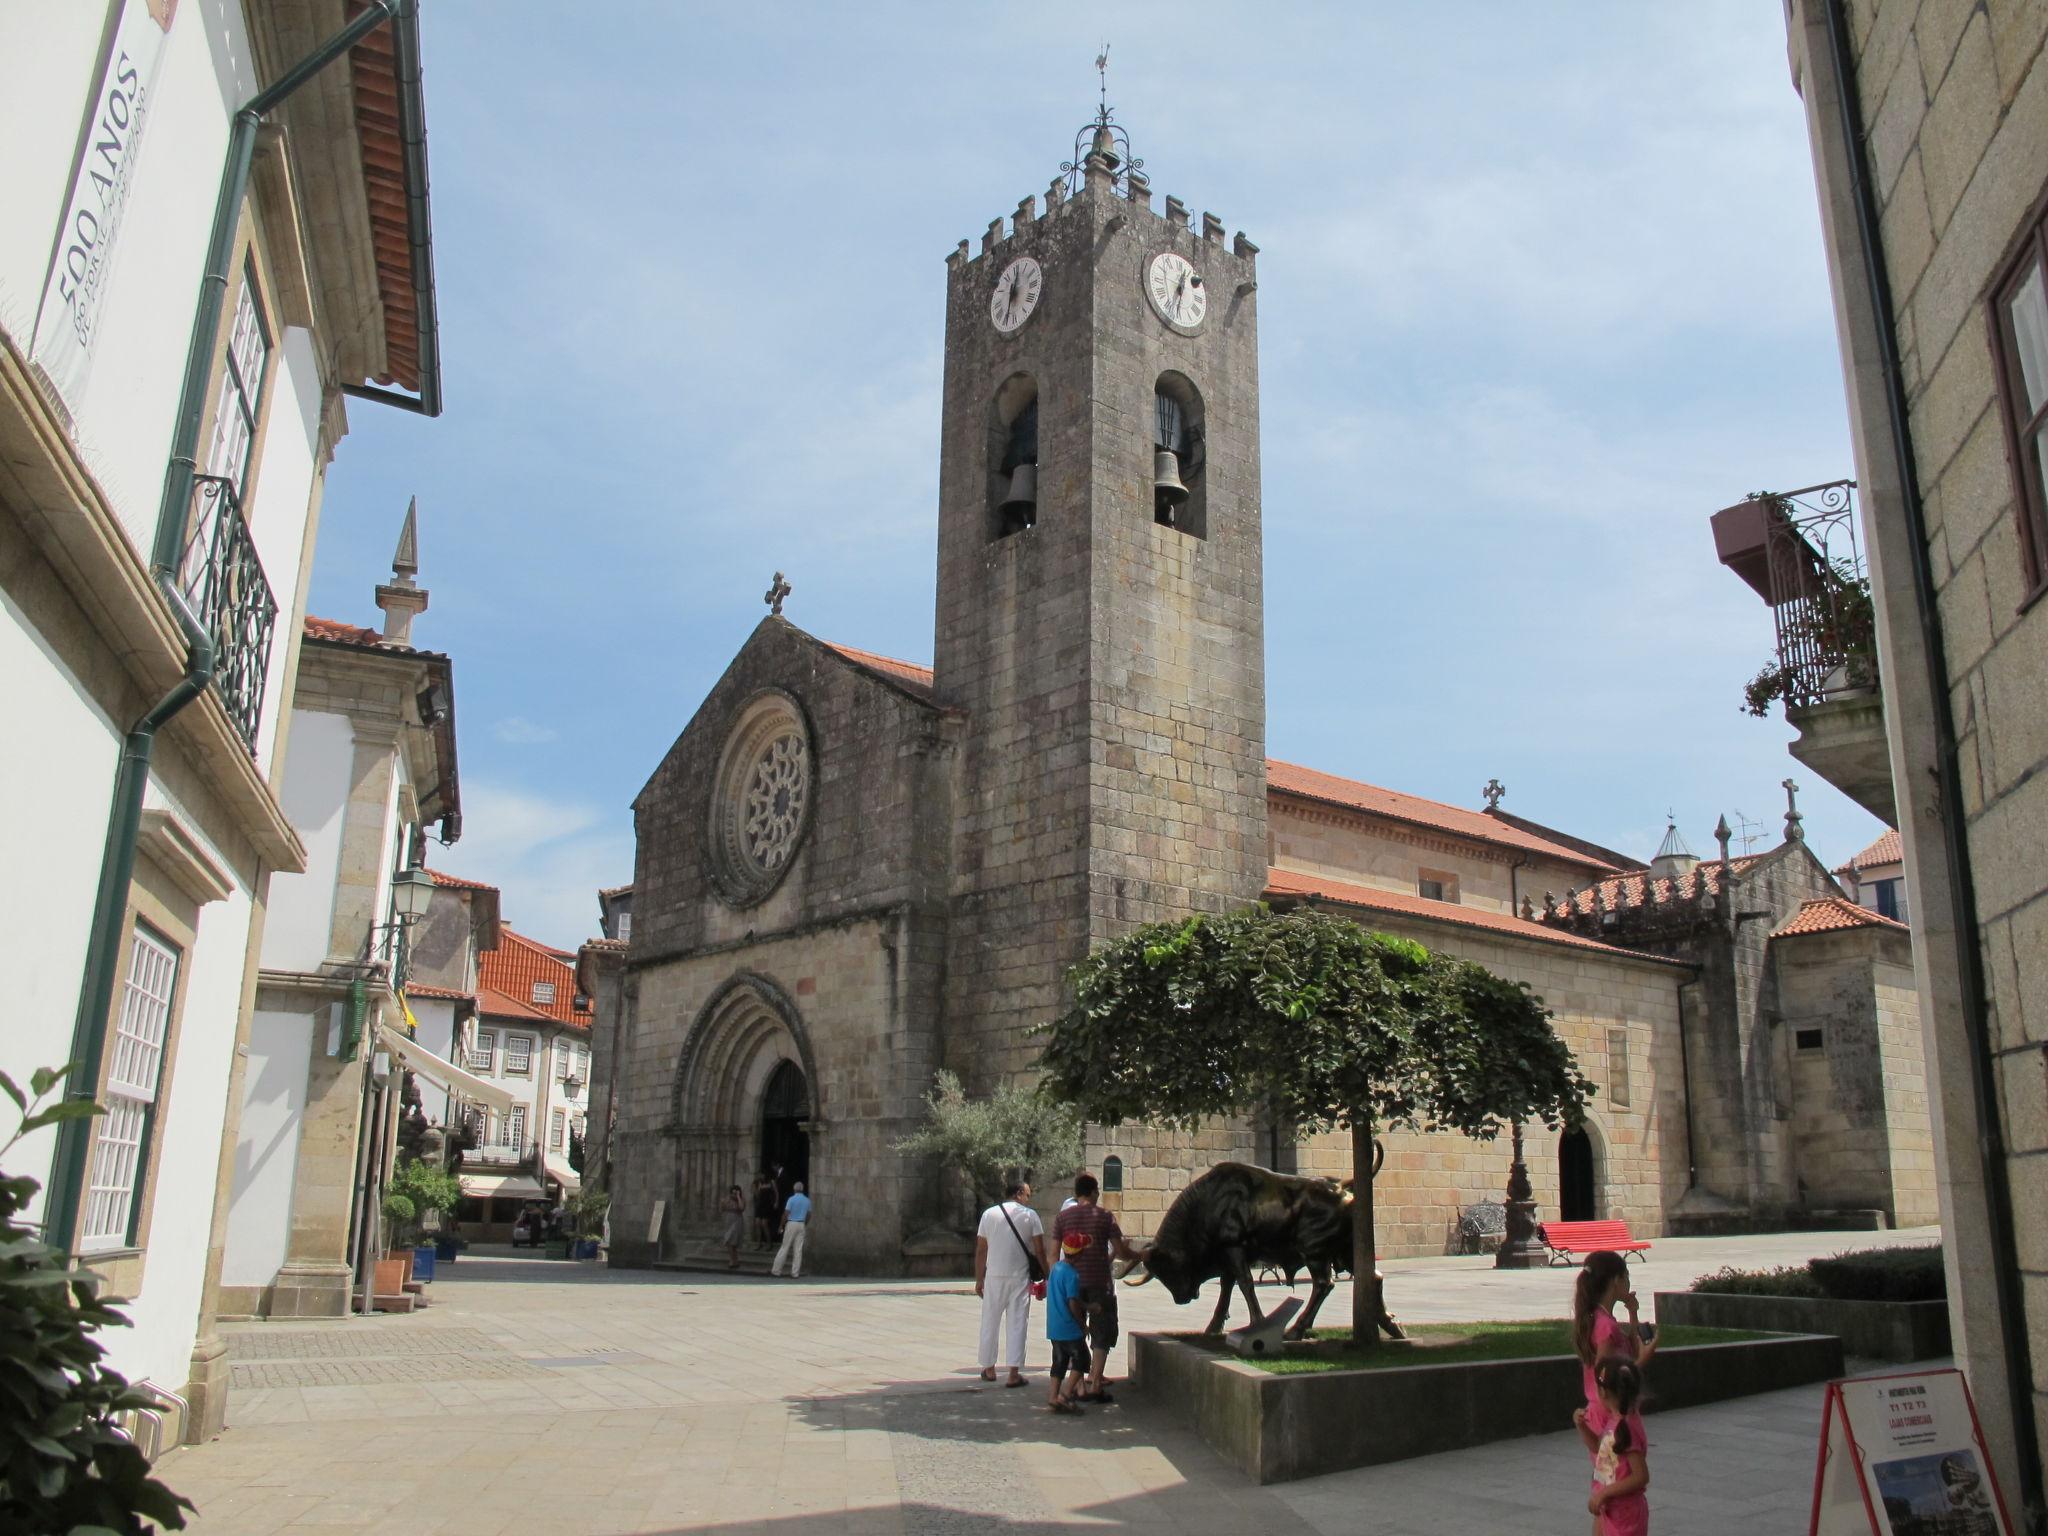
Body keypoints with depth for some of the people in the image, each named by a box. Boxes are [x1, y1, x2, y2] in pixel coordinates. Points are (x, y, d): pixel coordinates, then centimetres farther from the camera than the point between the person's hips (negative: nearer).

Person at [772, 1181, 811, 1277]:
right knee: (798, 1250, 5)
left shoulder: (792, 1199, -10)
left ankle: (776, 1270, 6)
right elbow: (809, 1215, 11)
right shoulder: (807, 1200, 6)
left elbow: (786, 1214, -12)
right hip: (801, 1225, 4)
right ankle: (795, 1273, 4)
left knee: (784, 1248, 3)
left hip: (791, 1224, -4)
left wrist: (781, 1226, -2)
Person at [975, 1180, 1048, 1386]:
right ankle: (1014, 1373, -1)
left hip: (994, 1276, 2)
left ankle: (989, 1368, 23)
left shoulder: (989, 1214, 4)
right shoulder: (1030, 1215, -1)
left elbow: (980, 1250, 4)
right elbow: (1040, 1250, -4)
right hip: (1020, 1276, -2)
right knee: (1017, 1323, 2)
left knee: (990, 1322, 14)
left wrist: (979, 1279, 11)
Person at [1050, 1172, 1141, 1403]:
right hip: (1100, 1284, -2)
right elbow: (1120, 1251, -3)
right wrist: (1138, 1256, 15)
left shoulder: (1062, 1217, 1)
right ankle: (1095, 1386, 2)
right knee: (1102, 1337, 8)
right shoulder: (1104, 1216, -5)